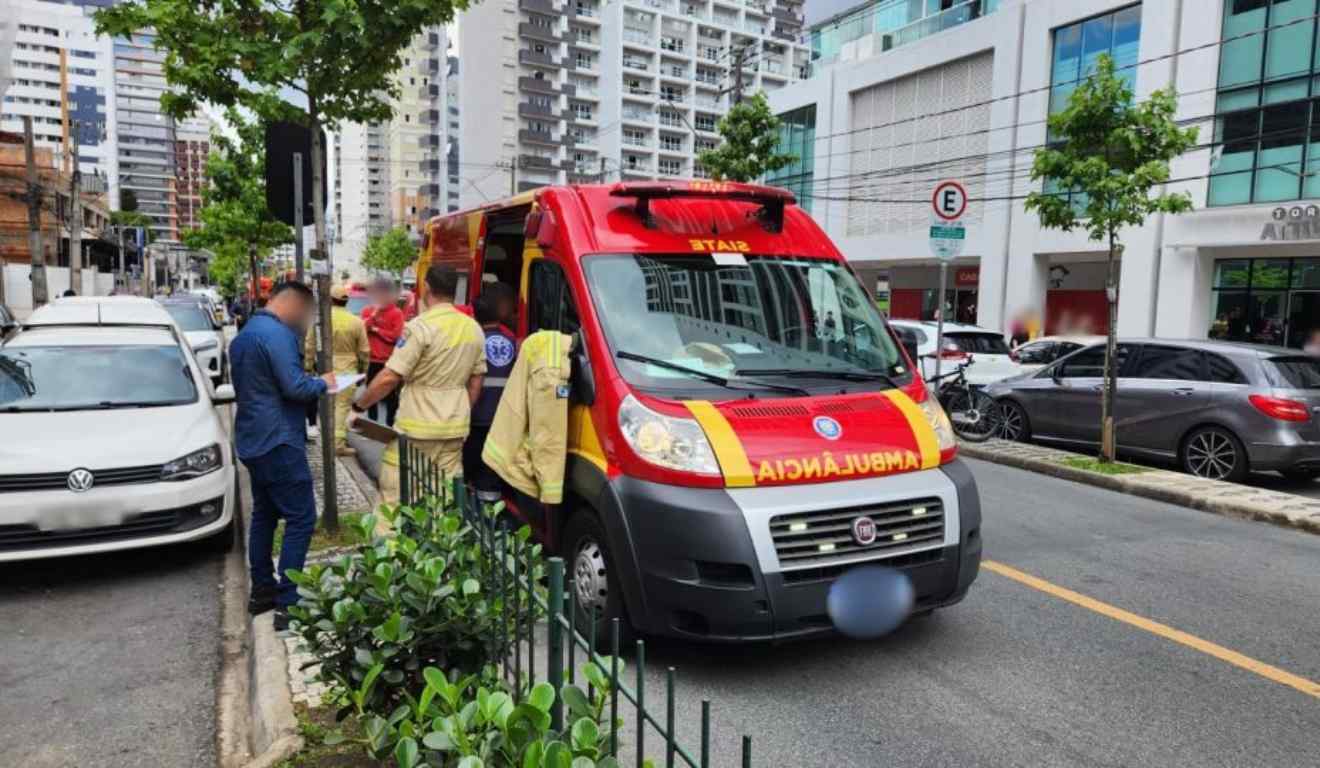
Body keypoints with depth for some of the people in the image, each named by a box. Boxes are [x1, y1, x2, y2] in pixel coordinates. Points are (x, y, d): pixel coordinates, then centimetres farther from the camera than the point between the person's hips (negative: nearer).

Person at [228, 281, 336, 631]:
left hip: (252, 439, 10)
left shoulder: (244, 334, 15)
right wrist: (322, 383, -4)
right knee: (300, 518, -7)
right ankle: (288, 604, -8)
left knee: (264, 514, 17)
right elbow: (294, 387, -24)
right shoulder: (277, 333, -18)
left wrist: (312, 382, 17)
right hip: (277, 441, -10)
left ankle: (262, 590, 25)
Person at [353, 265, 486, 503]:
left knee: (394, 497, 3)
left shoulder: (420, 326, -13)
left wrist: (358, 407, -2)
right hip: (455, 428, 6)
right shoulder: (474, 328, 6)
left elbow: (389, 378, -15)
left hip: (417, 428, -6)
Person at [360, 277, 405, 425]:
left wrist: (377, 330, -9)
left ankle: (390, 424, 9)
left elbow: (396, 336, -13)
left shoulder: (397, 313, -6)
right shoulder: (367, 311, 7)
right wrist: (373, 316, -13)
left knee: (390, 394, 1)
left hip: (389, 360, -4)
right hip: (371, 360, 4)